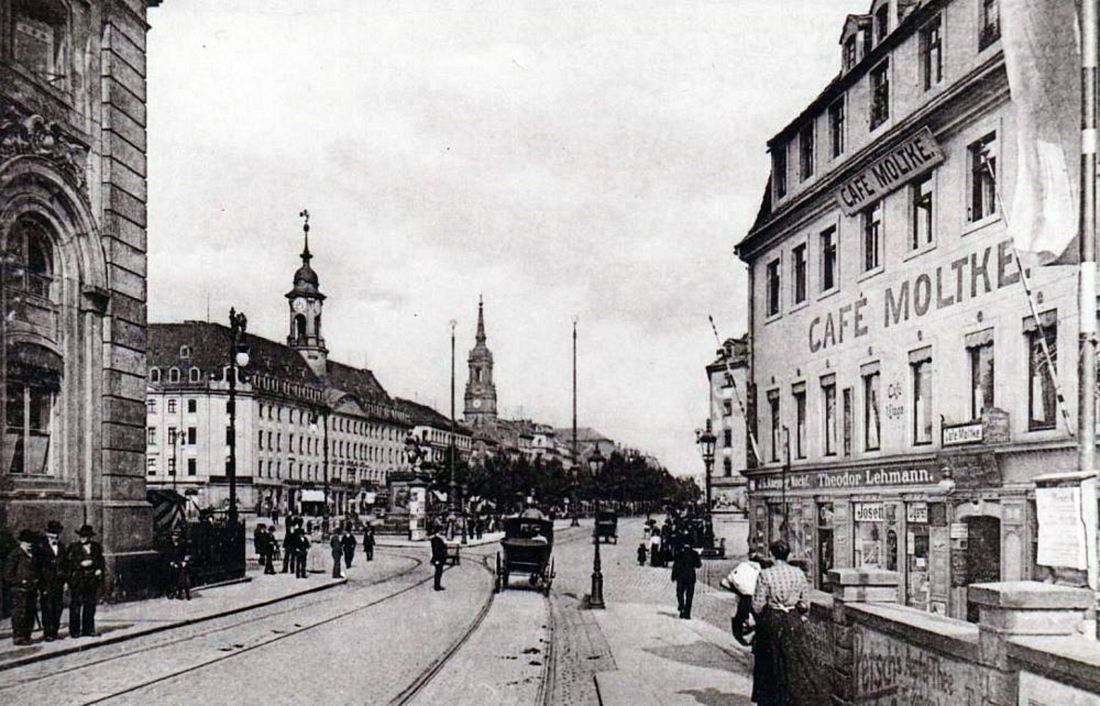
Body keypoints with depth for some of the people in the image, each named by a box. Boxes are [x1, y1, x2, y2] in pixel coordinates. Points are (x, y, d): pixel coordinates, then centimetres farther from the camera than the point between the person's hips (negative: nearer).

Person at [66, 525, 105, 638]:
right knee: (75, 605, -4)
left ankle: (88, 629, 16)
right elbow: (69, 563, -6)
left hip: (92, 581, 3)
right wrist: (81, 564, -18)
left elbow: (101, 561, 16)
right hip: (77, 580, -3)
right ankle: (74, 631, 0)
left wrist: (100, 569, -2)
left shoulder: (96, 547, 11)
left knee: (90, 605, 7)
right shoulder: (74, 548, 1)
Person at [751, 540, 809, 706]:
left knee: (767, 662, 11)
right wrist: (801, 617, 18)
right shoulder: (798, 573, -3)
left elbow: (758, 605, -10)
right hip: (793, 621, 2)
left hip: (772, 620, -2)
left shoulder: (765, 575, -12)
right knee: (790, 662, 12)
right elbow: (805, 602, 2)